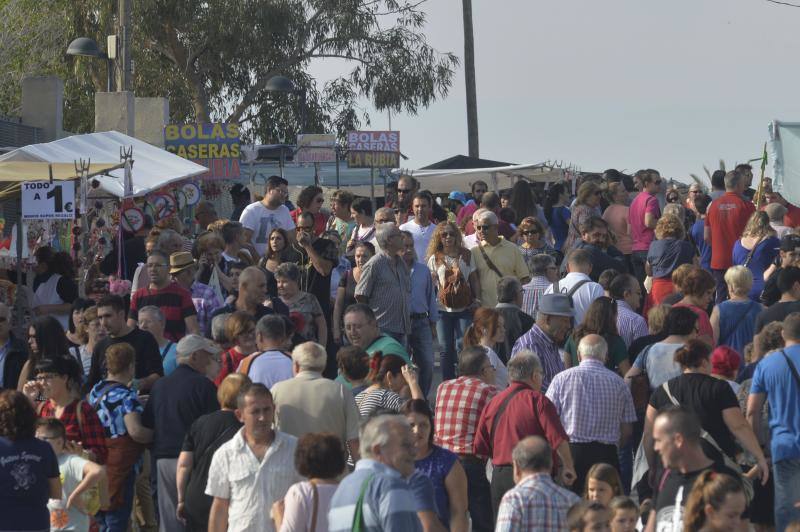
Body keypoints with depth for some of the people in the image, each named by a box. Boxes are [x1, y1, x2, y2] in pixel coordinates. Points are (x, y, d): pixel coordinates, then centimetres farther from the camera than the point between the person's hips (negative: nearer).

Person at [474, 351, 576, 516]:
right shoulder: (537, 400, -8)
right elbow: (559, 439, -15)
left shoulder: (493, 403, 9)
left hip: (499, 477, 5)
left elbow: (480, 448, 11)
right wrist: (568, 467, -3)